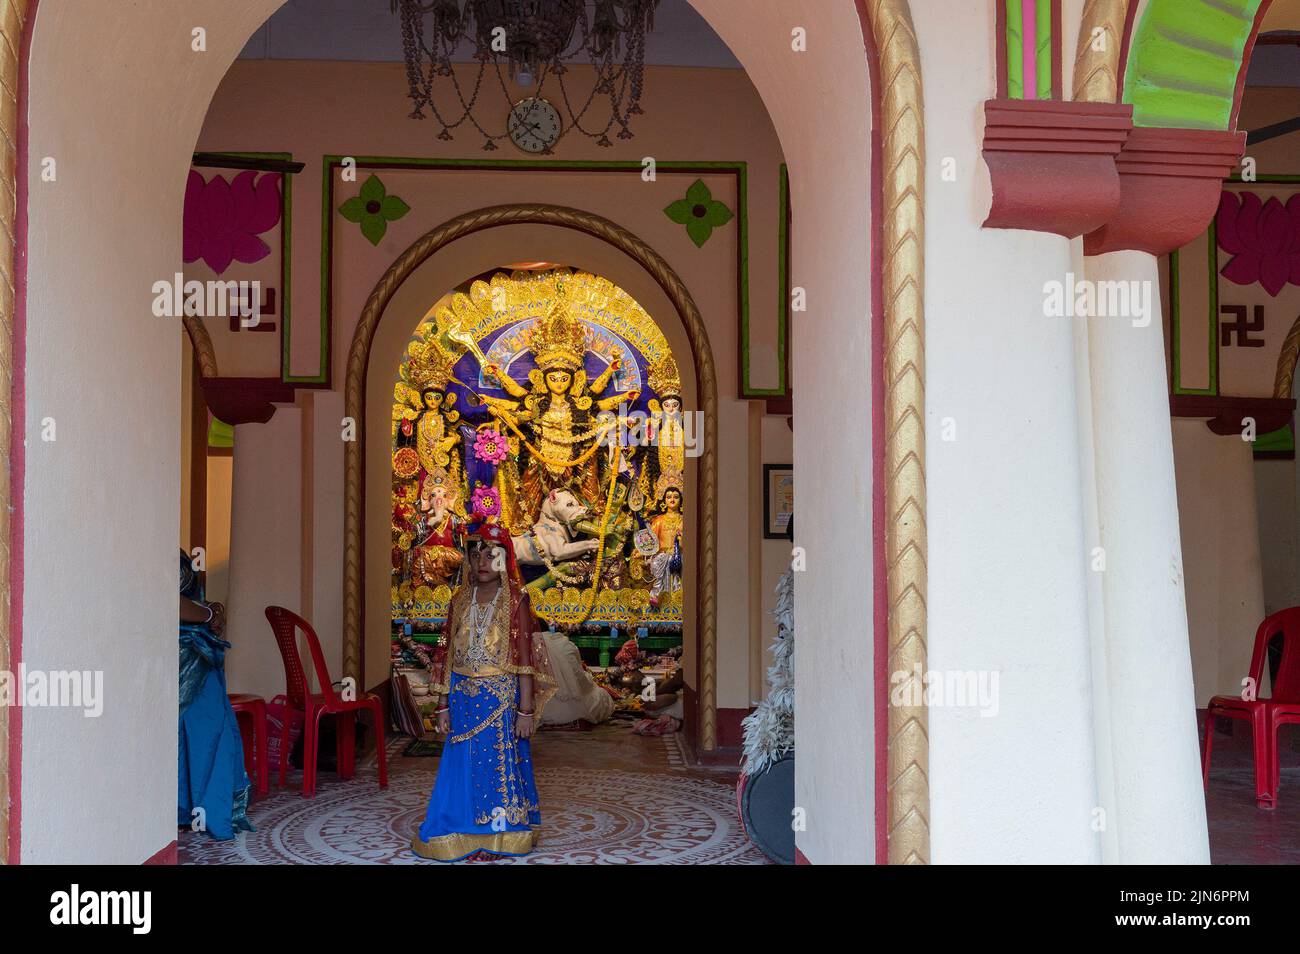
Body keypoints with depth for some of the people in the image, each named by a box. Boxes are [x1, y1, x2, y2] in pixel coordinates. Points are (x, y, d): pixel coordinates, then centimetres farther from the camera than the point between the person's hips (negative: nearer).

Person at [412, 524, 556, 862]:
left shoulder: (516, 601, -6)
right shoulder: (460, 601, 7)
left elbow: (525, 659, -9)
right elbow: (449, 656, 8)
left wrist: (526, 710, -13)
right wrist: (443, 706, 5)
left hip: (501, 699, -4)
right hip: (464, 698, 4)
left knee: (500, 765, 2)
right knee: (464, 767, 9)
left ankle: (498, 838, 17)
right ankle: (466, 837, 23)